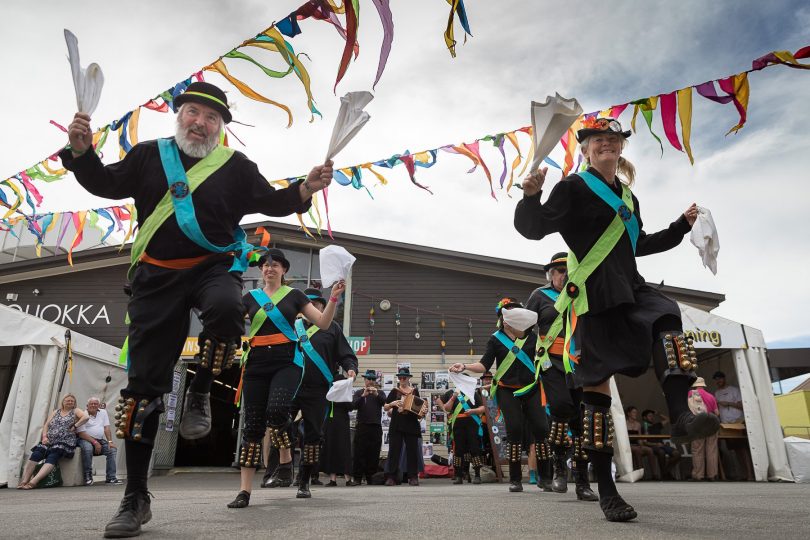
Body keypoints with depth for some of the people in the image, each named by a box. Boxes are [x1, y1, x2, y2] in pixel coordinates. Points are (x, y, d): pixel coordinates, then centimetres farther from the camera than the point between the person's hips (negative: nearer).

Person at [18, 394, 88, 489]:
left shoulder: (75, 411, 10)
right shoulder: (56, 412, 24)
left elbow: (85, 417, -8)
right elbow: (46, 425, 17)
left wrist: (74, 426, -10)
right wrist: (44, 436, 1)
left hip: (64, 442, -5)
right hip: (49, 441, 5)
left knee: (52, 457, -29)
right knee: (35, 455, -22)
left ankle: (33, 481, -44)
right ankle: (24, 481, -32)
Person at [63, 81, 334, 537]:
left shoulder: (235, 165, 9)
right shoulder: (149, 155, 13)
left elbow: (270, 202, 8)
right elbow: (106, 184, 16)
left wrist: (304, 190, -10)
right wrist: (82, 151, -2)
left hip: (214, 266, -1)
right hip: (157, 276, 2)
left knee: (225, 309, -40)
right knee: (144, 381, 0)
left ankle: (201, 394, -9)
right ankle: (136, 497, 12)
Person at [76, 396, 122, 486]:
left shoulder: (103, 412, 12)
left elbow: (106, 428, 6)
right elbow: (81, 433, -11)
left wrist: (110, 441, -8)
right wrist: (95, 442, -19)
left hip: (100, 440, 5)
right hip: (85, 439, -5)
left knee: (113, 449, -17)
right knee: (87, 448, -36)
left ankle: (111, 477, -15)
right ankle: (88, 476, -22)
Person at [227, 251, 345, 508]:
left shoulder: (294, 295, 9)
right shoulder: (250, 297, 15)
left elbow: (324, 323, 3)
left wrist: (334, 297, -10)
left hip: (287, 362, -2)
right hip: (257, 363, 2)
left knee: (277, 409, -27)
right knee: (252, 424, -1)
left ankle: (285, 455, 2)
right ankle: (244, 491, 5)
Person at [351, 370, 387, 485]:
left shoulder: (380, 393, 14)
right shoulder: (359, 393, 11)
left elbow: (385, 402, -6)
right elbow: (353, 405, -6)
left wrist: (377, 394, -23)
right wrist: (363, 395, -20)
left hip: (376, 427, 1)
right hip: (362, 426, -1)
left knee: (374, 454, 2)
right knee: (359, 453, -4)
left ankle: (371, 478, 11)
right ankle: (357, 478, 2)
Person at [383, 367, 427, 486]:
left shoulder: (415, 391, 10)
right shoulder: (395, 391, 8)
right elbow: (385, 407, 8)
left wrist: (422, 412, -5)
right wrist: (392, 403, -11)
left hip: (411, 425, 1)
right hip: (396, 425, 0)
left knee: (412, 450, 1)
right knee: (394, 450, -3)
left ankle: (413, 477, 7)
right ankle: (391, 477, 2)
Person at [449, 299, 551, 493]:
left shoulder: (531, 335, 5)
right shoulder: (496, 339, 0)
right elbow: (484, 365, -8)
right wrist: (465, 366, -23)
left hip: (531, 389, 2)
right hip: (507, 391, -1)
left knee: (541, 428, -7)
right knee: (515, 430, -7)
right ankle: (515, 479, 6)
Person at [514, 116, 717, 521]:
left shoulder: (628, 197, 21)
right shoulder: (574, 188, 0)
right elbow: (533, 228, -10)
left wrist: (681, 227, 29)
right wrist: (531, 198, -28)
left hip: (631, 289, 7)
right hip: (595, 295, -7)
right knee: (597, 385, -6)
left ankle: (680, 415, -35)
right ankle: (606, 490, 2)